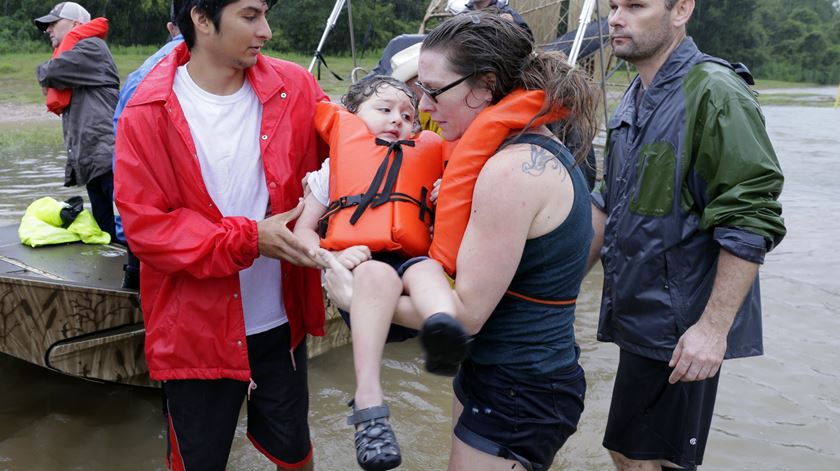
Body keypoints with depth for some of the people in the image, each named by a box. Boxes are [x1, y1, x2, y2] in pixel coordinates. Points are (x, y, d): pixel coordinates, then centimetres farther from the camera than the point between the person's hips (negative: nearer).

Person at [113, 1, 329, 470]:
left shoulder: (294, 88, -5)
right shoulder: (147, 114, -12)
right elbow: (144, 225, -14)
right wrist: (249, 239, -22)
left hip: (282, 323, 3)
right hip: (196, 329, -2)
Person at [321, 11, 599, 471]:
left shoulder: (512, 169, -25)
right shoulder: (541, 149, 5)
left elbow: (466, 313, -23)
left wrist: (357, 298, -13)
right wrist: (452, 209, 0)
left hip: (518, 397, -9)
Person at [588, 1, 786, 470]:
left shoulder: (715, 93, -16)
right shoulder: (636, 98, 11)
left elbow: (751, 221, -20)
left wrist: (714, 327, -22)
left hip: (680, 329, -8)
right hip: (637, 314, 8)